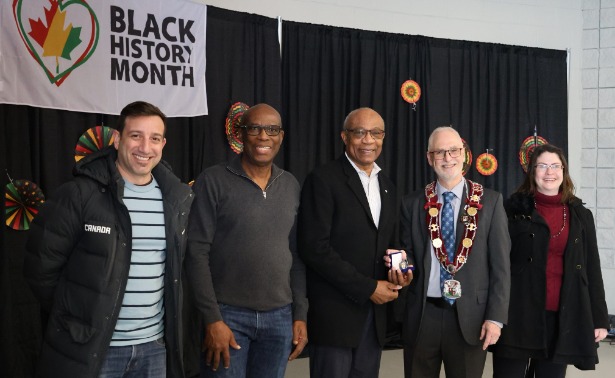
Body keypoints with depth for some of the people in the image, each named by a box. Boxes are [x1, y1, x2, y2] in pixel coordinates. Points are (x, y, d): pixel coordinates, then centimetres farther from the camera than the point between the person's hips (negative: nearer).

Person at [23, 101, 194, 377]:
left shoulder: (178, 199, 3)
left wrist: (170, 329, 11)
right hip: (88, 348, -4)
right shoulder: (79, 195, -12)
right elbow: (41, 266, -7)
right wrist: (73, 316, 0)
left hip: (155, 346, 4)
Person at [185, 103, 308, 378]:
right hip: (228, 314, -4)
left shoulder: (291, 186, 8)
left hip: (280, 316, 4)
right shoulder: (213, 181, -6)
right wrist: (212, 319, -13)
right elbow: (197, 252, -9)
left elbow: (296, 254, 11)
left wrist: (300, 314, 7)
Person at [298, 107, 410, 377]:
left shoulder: (387, 187, 14)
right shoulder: (323, 180, -8)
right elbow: (314, 248, -16)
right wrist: (367, 288, -14)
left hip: (373, 313, 6)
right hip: (334, 312, -6)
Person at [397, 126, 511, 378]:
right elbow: (409, 256, 10)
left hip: (470, 317, -1)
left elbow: (500, 264, -1)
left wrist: (495, 317, -7)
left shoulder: (490, 201, 0)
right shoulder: (412, 203, 5)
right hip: (422, 315, 2)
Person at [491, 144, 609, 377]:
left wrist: (599, 318, 7)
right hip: (518, 314, -3)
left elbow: (592, 270, 11)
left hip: (563, 318, 3)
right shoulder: (514, 209, 1)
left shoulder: (581, 215, 10)